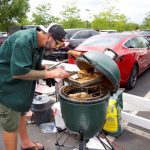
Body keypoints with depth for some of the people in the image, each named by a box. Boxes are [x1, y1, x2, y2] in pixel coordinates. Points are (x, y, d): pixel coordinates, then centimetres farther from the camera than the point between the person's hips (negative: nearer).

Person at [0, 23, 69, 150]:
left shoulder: (41, 43, -1)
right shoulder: (24, 40, -29)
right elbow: (18, 72, -32)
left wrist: (44, 69, -10)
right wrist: (49, 73, -30)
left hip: (20, 86, 9)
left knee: (21, 113, 23)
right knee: (11, 124, 3)